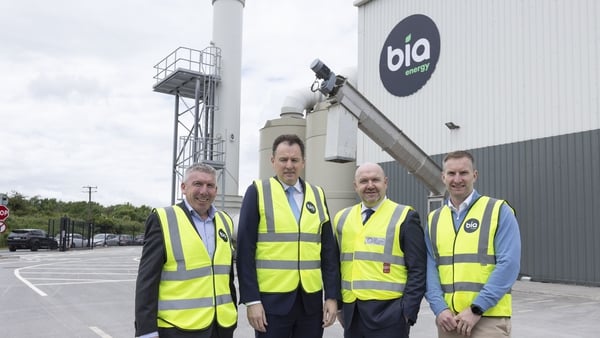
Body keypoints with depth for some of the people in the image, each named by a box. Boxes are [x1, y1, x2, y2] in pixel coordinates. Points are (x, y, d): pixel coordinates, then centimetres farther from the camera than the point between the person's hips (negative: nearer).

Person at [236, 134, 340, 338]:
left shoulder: (317, 195, 8)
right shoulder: (258, 192, -2)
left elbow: (329, 251, 8)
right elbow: (245, 250, -6)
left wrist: (332, 295, 2)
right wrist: (251, 299, -10)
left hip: (311, 299, 4)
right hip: (272, 298, -3)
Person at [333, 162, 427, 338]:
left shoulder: (405, 217, -3)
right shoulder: (342, 218, 11)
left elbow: (418, 270, -6)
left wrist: (408, 311, -11)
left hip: (388, 313, -4)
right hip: (352, 313, 5)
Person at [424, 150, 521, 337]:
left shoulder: (499, 211, -2)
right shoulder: (434, 219, 10)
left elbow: (508, 264, -11)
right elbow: (430, 267, 5)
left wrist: (476, 309, -15)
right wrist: (439, 308, -9)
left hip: (488, 317, -4)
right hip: (447, 318, 4)